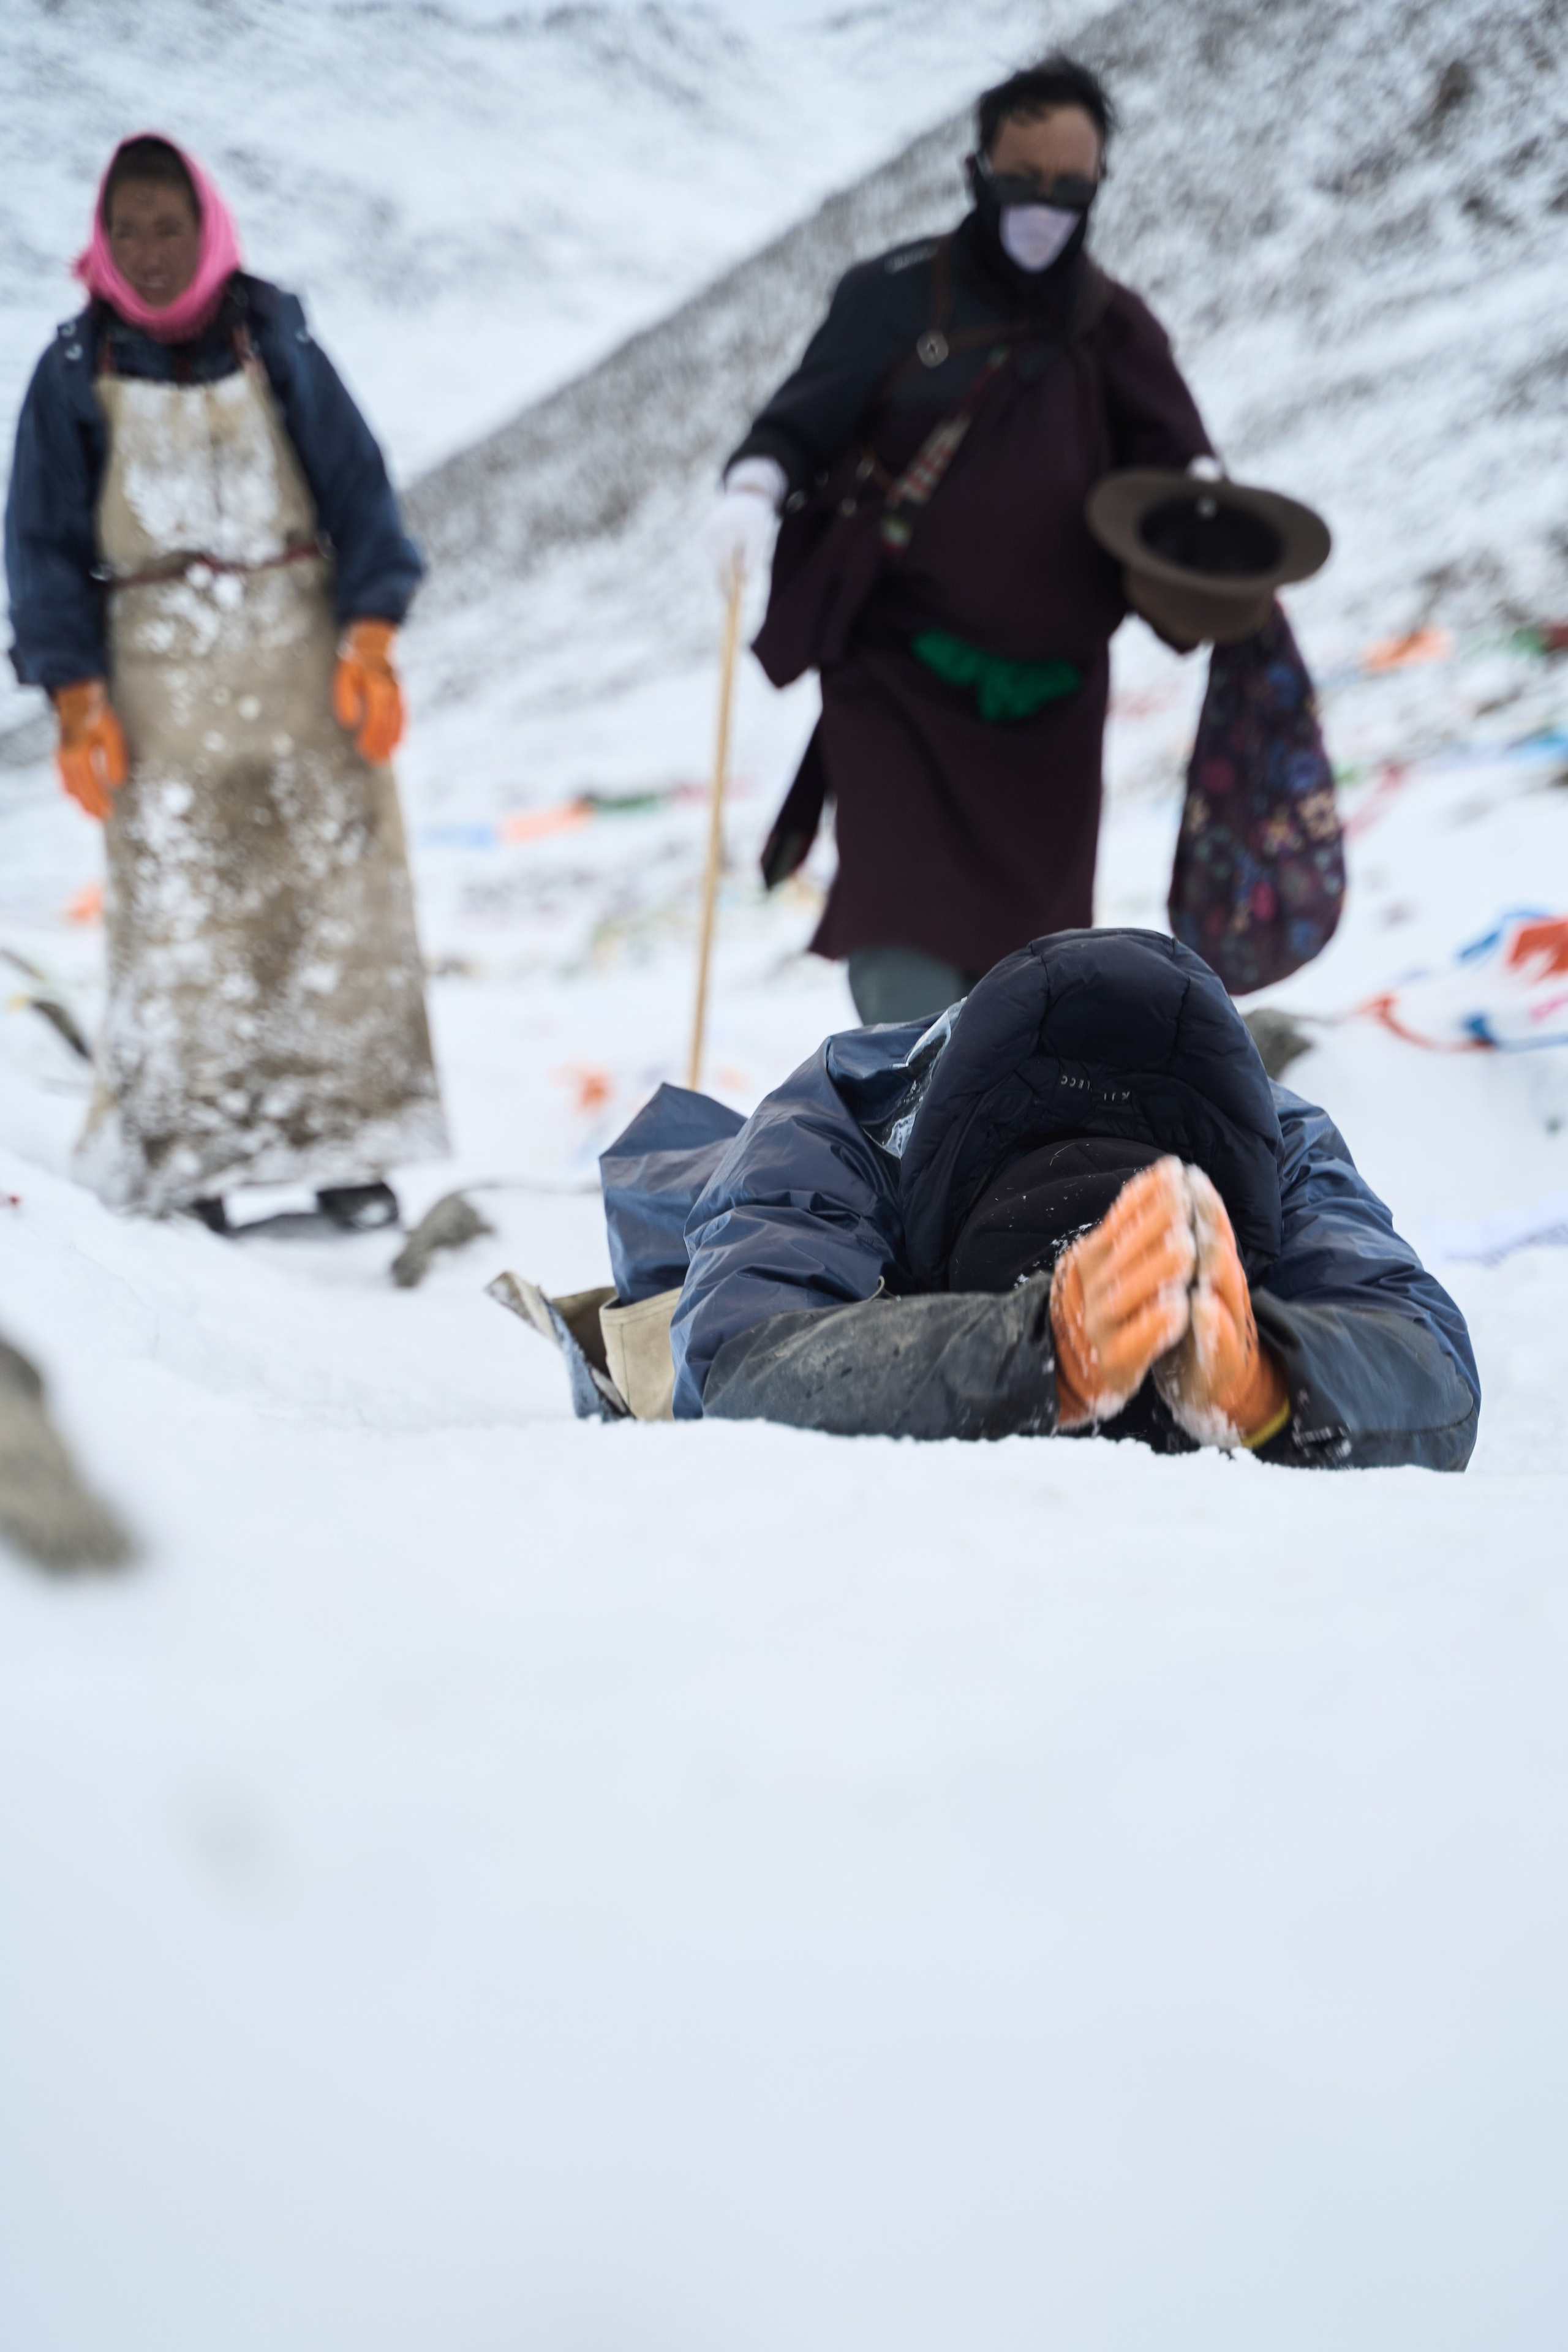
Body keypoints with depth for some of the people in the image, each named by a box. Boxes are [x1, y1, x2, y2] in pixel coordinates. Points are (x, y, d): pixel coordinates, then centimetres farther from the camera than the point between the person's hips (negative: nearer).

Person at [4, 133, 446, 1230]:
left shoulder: (276, 346, 6)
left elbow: (359, 492, 6)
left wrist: (369, 639, -7)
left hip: (303, 669, 1)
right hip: (162, 687, -1)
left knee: (339, 905, -2)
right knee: (179, 930, -4)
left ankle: (349, 1148, 6)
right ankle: (186, 1167, 2)